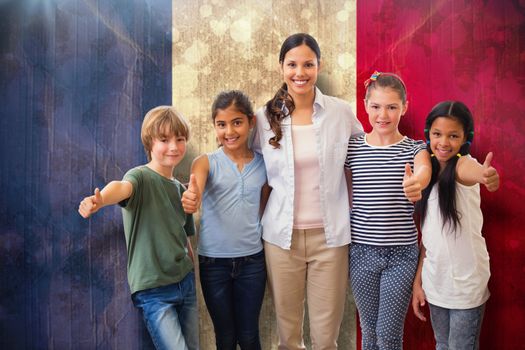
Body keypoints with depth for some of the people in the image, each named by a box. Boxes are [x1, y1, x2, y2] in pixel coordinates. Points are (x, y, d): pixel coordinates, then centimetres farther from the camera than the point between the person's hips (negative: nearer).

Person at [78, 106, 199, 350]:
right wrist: (100, 200, -56)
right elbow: (122, 187, -35)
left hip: (185, 282, 6)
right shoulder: (141, 177, -10)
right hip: (154, 289, -6)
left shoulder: (181, 189, 9)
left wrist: (193, 276, 12)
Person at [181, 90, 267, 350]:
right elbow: (194, 196, -24)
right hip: (213, 260, -1)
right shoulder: (206, 162, -5)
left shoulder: (263, 164, 1)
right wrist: (191, 200, -45)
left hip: (252, 260, 1)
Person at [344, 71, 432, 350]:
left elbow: (425, 169, -26)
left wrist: (416, 182, -49)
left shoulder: (415, 148, -3)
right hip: (361, 251, 1)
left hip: (402, 253, -1)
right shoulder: (352, 147, 0)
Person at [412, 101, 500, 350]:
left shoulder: (463, 164, -13)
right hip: (435, 282, 5)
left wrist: (486, 175, -64)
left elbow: (473, 171, -41)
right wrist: (418, 281, 4)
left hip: (466, 284, -5)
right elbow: (428, 233, 5)